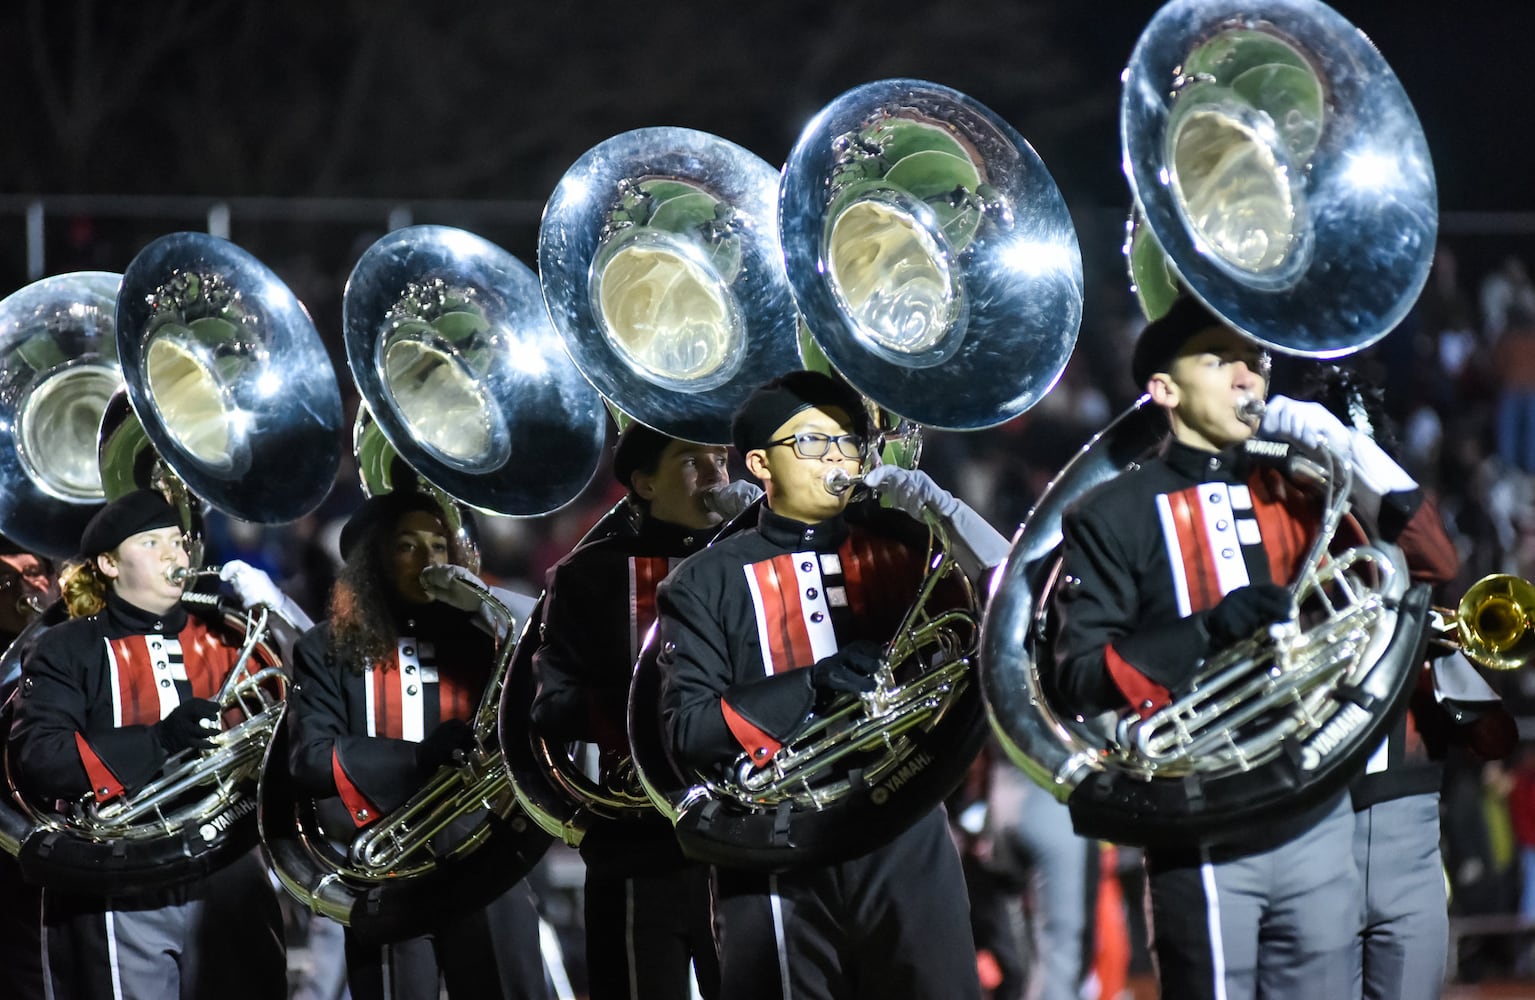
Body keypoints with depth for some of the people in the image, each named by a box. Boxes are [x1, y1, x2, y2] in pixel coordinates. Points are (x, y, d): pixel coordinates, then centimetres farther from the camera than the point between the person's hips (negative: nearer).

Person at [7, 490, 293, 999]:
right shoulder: (68, 651, 2)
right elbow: (35, 761, -12)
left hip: (225, 886, 4)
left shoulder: (220, 639, 14)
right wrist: (158, 742, -22)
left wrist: (271, 609, -2)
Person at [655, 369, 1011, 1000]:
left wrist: (941, 507, -8)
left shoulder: (897, 545, 12)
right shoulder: (709, 581, 4)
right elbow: (687, 731, -6)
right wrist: (817, 682, -14)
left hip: (904, 836, 2)